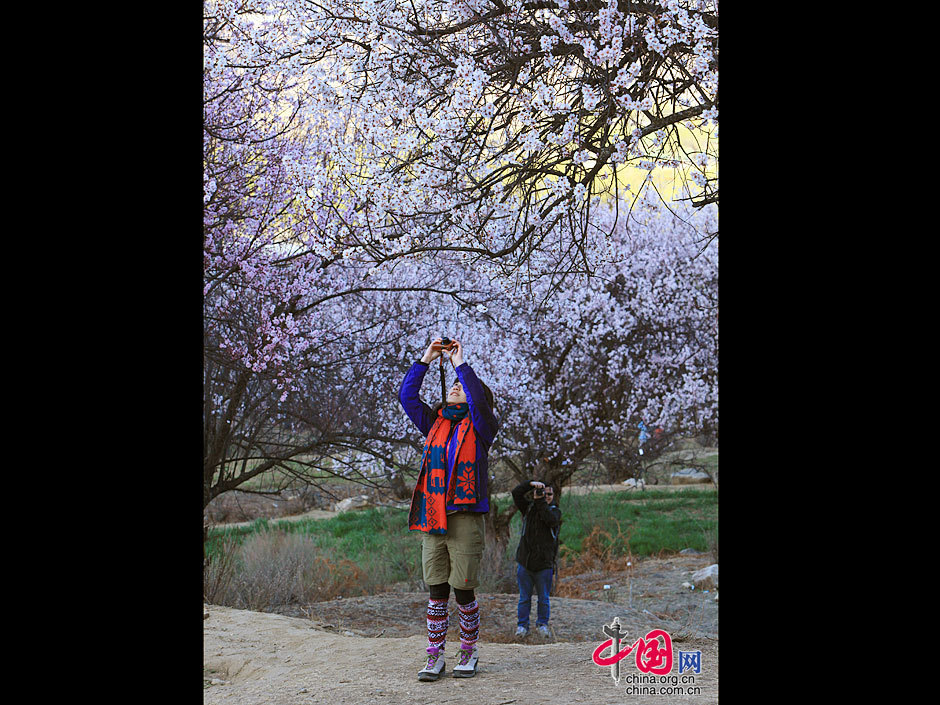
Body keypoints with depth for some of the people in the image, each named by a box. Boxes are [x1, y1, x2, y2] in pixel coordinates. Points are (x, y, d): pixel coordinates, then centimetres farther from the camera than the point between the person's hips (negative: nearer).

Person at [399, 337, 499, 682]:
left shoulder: (480, 427, 3)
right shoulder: (435, 423, 17)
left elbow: (478, 399, -17)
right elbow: (406, 396, 14)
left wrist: (460, 363, -8)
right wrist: (425, 360, 10)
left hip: (465, 517, -4)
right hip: (432, 518, 4)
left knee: (464, 590, 0)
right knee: (436, 590, 5)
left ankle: (468, 652, 15)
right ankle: (435, 655, 10)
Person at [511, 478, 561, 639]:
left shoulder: (555, 510, 5)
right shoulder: (529, 507, 10)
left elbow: (551, 520, -17)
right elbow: (516, 493, -2)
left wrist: (540, 501, -18)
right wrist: (532, 484, -15)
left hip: (544, 563, -1)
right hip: (524, 561, 1)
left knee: (543, 598, 5)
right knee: (524, 597, 6)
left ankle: (542, 624, 18)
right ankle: (522, 625, 14)